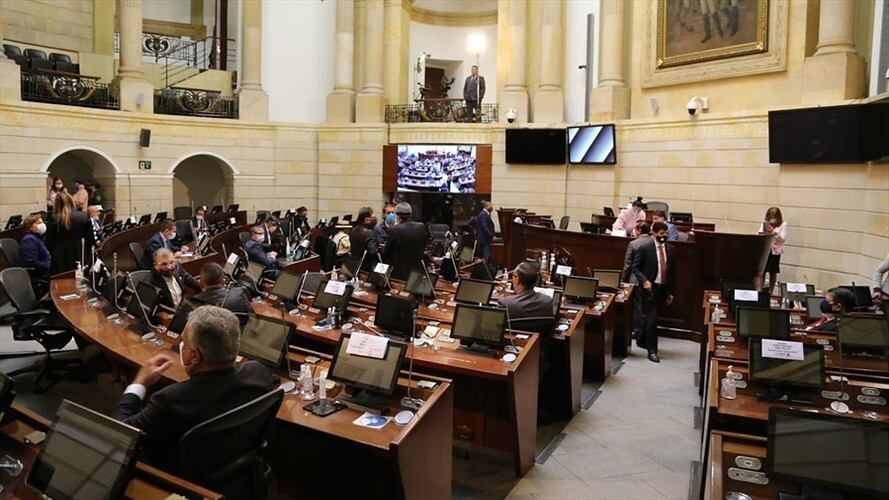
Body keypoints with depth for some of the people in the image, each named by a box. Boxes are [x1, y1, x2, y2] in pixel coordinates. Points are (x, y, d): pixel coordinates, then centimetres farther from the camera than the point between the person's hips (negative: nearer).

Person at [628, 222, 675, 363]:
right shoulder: (644, 247, -11)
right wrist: (644, 281, -21)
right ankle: (652, 351, 2)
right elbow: (635, 267, -7)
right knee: (652, 318, -6)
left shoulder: (669, 248, 6)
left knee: (649, 316, 18)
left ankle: (642, 341, 37)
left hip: (662, 288, 6)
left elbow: (670, 270, 12)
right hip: (650, 287, -6)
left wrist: (670, 291, 13)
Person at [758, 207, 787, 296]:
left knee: (773, 272, 8)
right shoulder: (764, 223, 4)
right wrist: (765, 233, -18)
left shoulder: (783, 225, -2)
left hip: (775, 251, -1)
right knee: (762, 271, 0)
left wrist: (774, 232, -21)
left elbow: (783, 238, -9)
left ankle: (770, 292, 16)